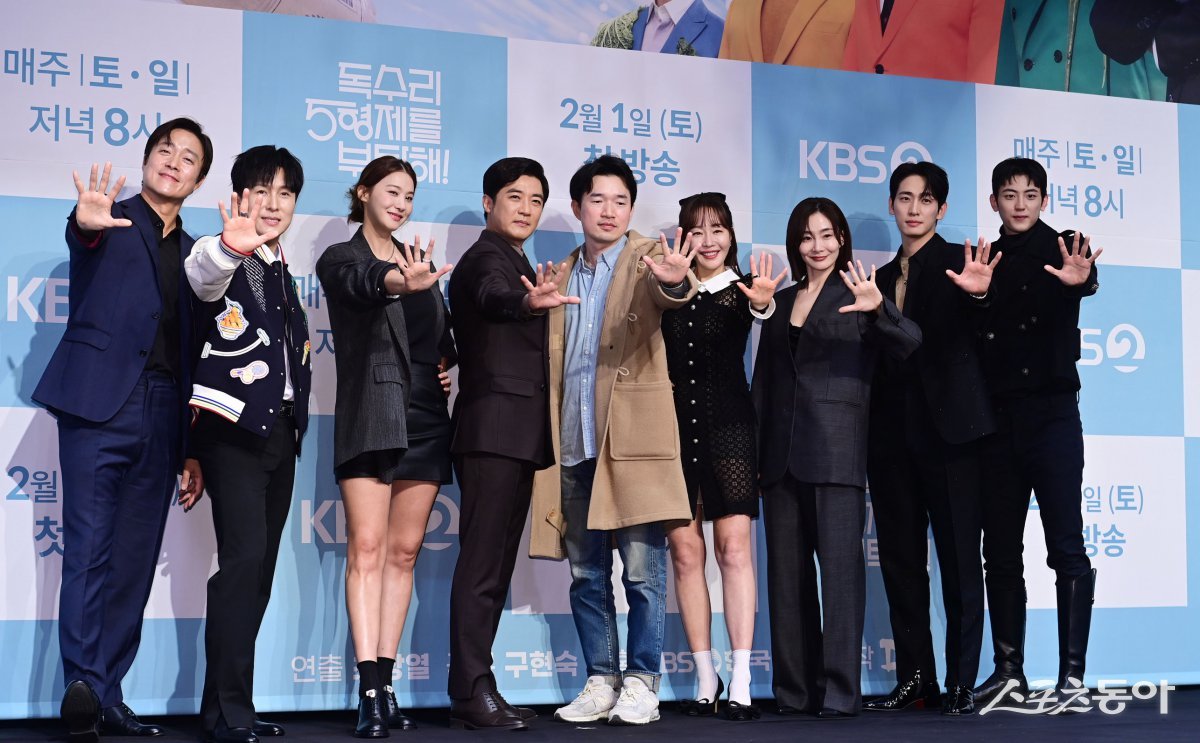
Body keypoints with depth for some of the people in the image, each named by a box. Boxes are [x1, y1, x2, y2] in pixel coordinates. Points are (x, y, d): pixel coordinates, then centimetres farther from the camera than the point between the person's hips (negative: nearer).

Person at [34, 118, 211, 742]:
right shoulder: (111, 220, 7)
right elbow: (82, 241, -19)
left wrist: (191, 450, 14)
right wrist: (87, 225, -45)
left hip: (161, 416, 5)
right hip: (100, 403, -5)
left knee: (135, 561, 4)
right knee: (90, 551, -11)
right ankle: (83, 686, -13)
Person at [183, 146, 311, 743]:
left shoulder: (283, 272, 20)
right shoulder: (219, 256, -4)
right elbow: (202, 278, -30)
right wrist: (229, 248, -52)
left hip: (281, 431, 8)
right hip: (233, 426, -8)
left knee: (260, 567, 7)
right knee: (244, 558, -18)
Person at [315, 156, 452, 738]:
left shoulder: (419, 262, 18)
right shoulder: (340, 259, 2)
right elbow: (363, 285, -22)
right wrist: (400, 282, -44)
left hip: (422, 416, 5)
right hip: (368, 415, -5)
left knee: (404, 551, 3)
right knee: (367, 547, -10)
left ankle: (385, 687, 7)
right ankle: (370, 693, -14)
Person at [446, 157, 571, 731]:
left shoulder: (520, 266, 22)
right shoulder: (486, 257, -6)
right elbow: (494, 297, -32)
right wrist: (529, 301, -52)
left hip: (520, 435, 10)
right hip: (493, 427, -10)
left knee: (496, 564, 8)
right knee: (482, 562, -12)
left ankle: (473, 689, 11)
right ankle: (472, 692, -13)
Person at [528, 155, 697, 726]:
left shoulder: (646, 259, 2)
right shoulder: (561, 276, 17)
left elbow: (666, 294, -21)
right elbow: (553, 362, 16)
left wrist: (675, 281, -44)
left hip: (633, 439, -5)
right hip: (574, 444, 5)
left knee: (643, 571, -3)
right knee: (586, 574, 8)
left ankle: (641, 683, 5)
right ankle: (601, 680, 17)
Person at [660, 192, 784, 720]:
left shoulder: (741, 289, 2)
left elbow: (752, 315, -21)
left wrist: (761, 303, -43)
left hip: (727, 428, -2)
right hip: (674, 429, 2)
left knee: (735, 549, -6)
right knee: (685, 552, 3)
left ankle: (741, 683, -5)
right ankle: (705, 680, 10)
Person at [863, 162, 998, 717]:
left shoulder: (956, 263, 0)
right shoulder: (883, 276, 17)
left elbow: (970, 330, -22)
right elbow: (878, 355, 15)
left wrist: (978, 293, -43)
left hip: (946, 426, -6)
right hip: (892, 431, 6)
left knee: (959, 558, -3)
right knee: (900, 559, 8)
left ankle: (961, 684, 1)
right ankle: (915, 679, 16)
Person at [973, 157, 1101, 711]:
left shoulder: (1061, 250, 1)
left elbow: (1083, 283, -24)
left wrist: (1079, 280, -46)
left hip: (1051, 413, -5)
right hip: (996, 419, 5)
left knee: (1066, 546, -8)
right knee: (1000, 551, 8)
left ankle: (1072, 673, -6)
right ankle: (1009, 671, 16)